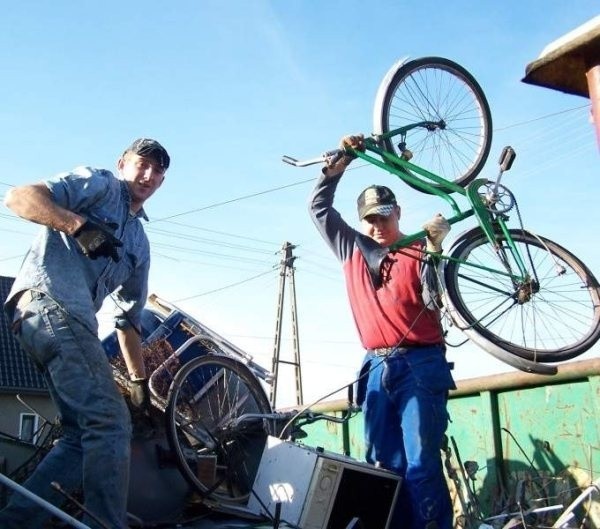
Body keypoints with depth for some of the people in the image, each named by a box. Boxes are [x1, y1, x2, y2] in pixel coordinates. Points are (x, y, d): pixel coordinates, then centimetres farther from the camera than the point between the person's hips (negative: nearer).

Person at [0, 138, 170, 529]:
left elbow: (129, 317, 30)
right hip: (49, 302, -9)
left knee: (85, 437, 3)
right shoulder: (99, 183, 8)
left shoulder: (140, 244, 29)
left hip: (72, 319, 9)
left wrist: (140, 381, 27)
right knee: (112, 424, -17)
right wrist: (80, 225, -21)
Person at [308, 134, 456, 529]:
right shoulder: (352, 250, 16)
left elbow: (437, 302, -10)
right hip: (377, 368, 5)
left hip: (421, 365, -5)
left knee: (422, 466, -10)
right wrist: (340, 162, 11)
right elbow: (318, 207, 19)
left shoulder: (419, 254, 3)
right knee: (384, 466, 4)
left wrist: (434, 250, -19)